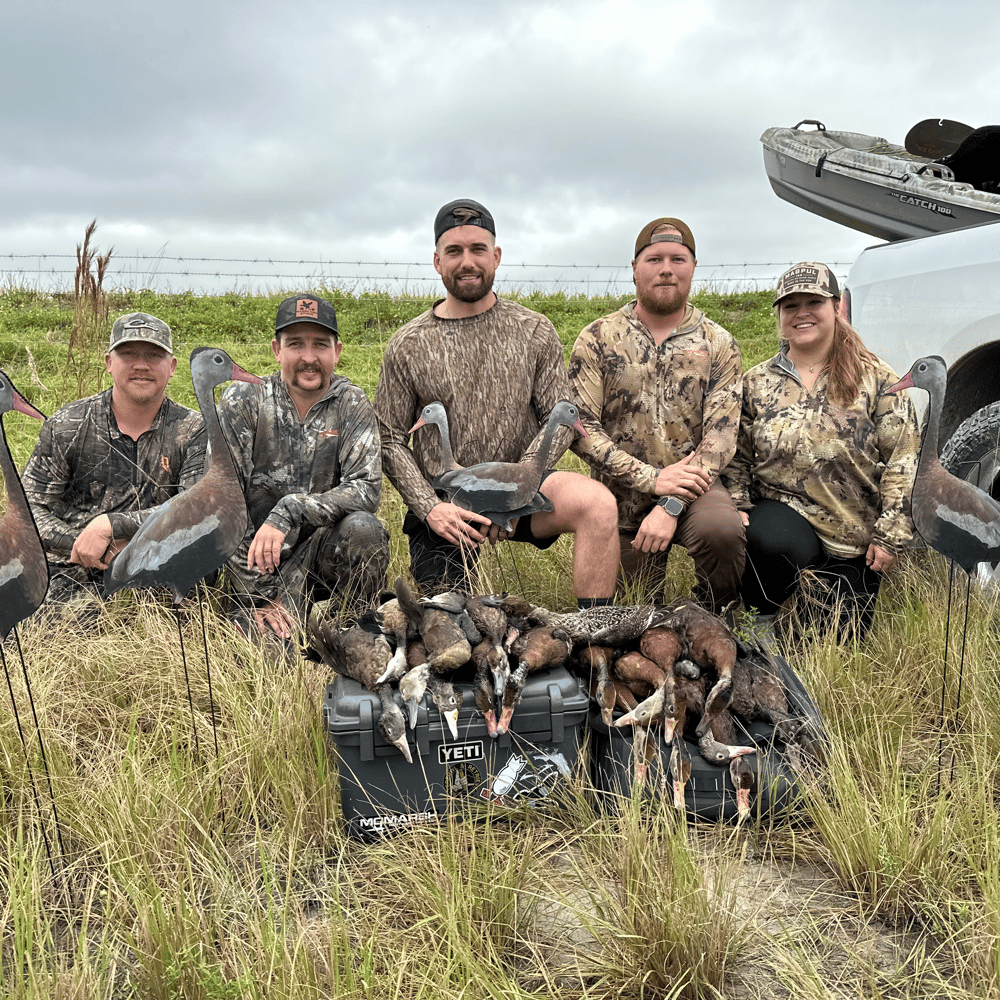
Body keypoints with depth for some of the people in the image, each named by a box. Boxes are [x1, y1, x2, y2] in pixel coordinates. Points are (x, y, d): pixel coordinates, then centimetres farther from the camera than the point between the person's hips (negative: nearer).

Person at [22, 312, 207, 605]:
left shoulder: (193, 431, -2)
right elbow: (27, 507, 1)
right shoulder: (67, 425, 0)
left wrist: (110, 525, -22)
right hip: (68, 580, -3)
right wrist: (80, 544, -18)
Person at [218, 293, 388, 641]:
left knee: (363, 528, -31)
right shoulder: (243, 400, -4)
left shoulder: (350, 403, 0)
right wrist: (257, 600, -16)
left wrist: (288, 512, -28)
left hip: (327, 549, 2)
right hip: (259, 560, -2)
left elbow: (367, 487, -13)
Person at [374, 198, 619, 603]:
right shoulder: (407, 346, 1)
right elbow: (390, 440, 1)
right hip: (443, 505, 0)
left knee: (597, 503, -28)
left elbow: (560, 418, 0)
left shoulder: (535, 332, 3)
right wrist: (430, 507, -13)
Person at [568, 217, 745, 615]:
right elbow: (580, 428, -10)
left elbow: (720, 436, -10)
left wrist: (671, 506, -23)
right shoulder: (597, 339, -2)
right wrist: (651, 478, -20)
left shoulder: (718, 345, -1)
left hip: (691, 484, -1)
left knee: (722, 529, -33)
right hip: (623, 496, 1)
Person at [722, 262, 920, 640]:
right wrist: (738, 507, -8)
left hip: (854, 540, 1)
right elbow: (737, 457, 8)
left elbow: (903, 461, -4)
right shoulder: (756, 382, 5)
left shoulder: (877, 380, -1)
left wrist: (890, 536, -9)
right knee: (770, 537, -37)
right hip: (783, 516, 0)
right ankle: (760, 616, -7)